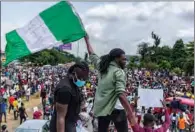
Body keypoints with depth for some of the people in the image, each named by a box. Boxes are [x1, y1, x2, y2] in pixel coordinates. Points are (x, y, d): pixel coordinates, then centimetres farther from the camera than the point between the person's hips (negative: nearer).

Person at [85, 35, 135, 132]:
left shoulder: (102, 67, 7)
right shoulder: (119, 72, -13)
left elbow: (92, 55, 21)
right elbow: (121, 94, -24)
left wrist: (87, 39, 33)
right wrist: (130, 112, -28)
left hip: (100, 108, 7)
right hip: (116, 109, -7)